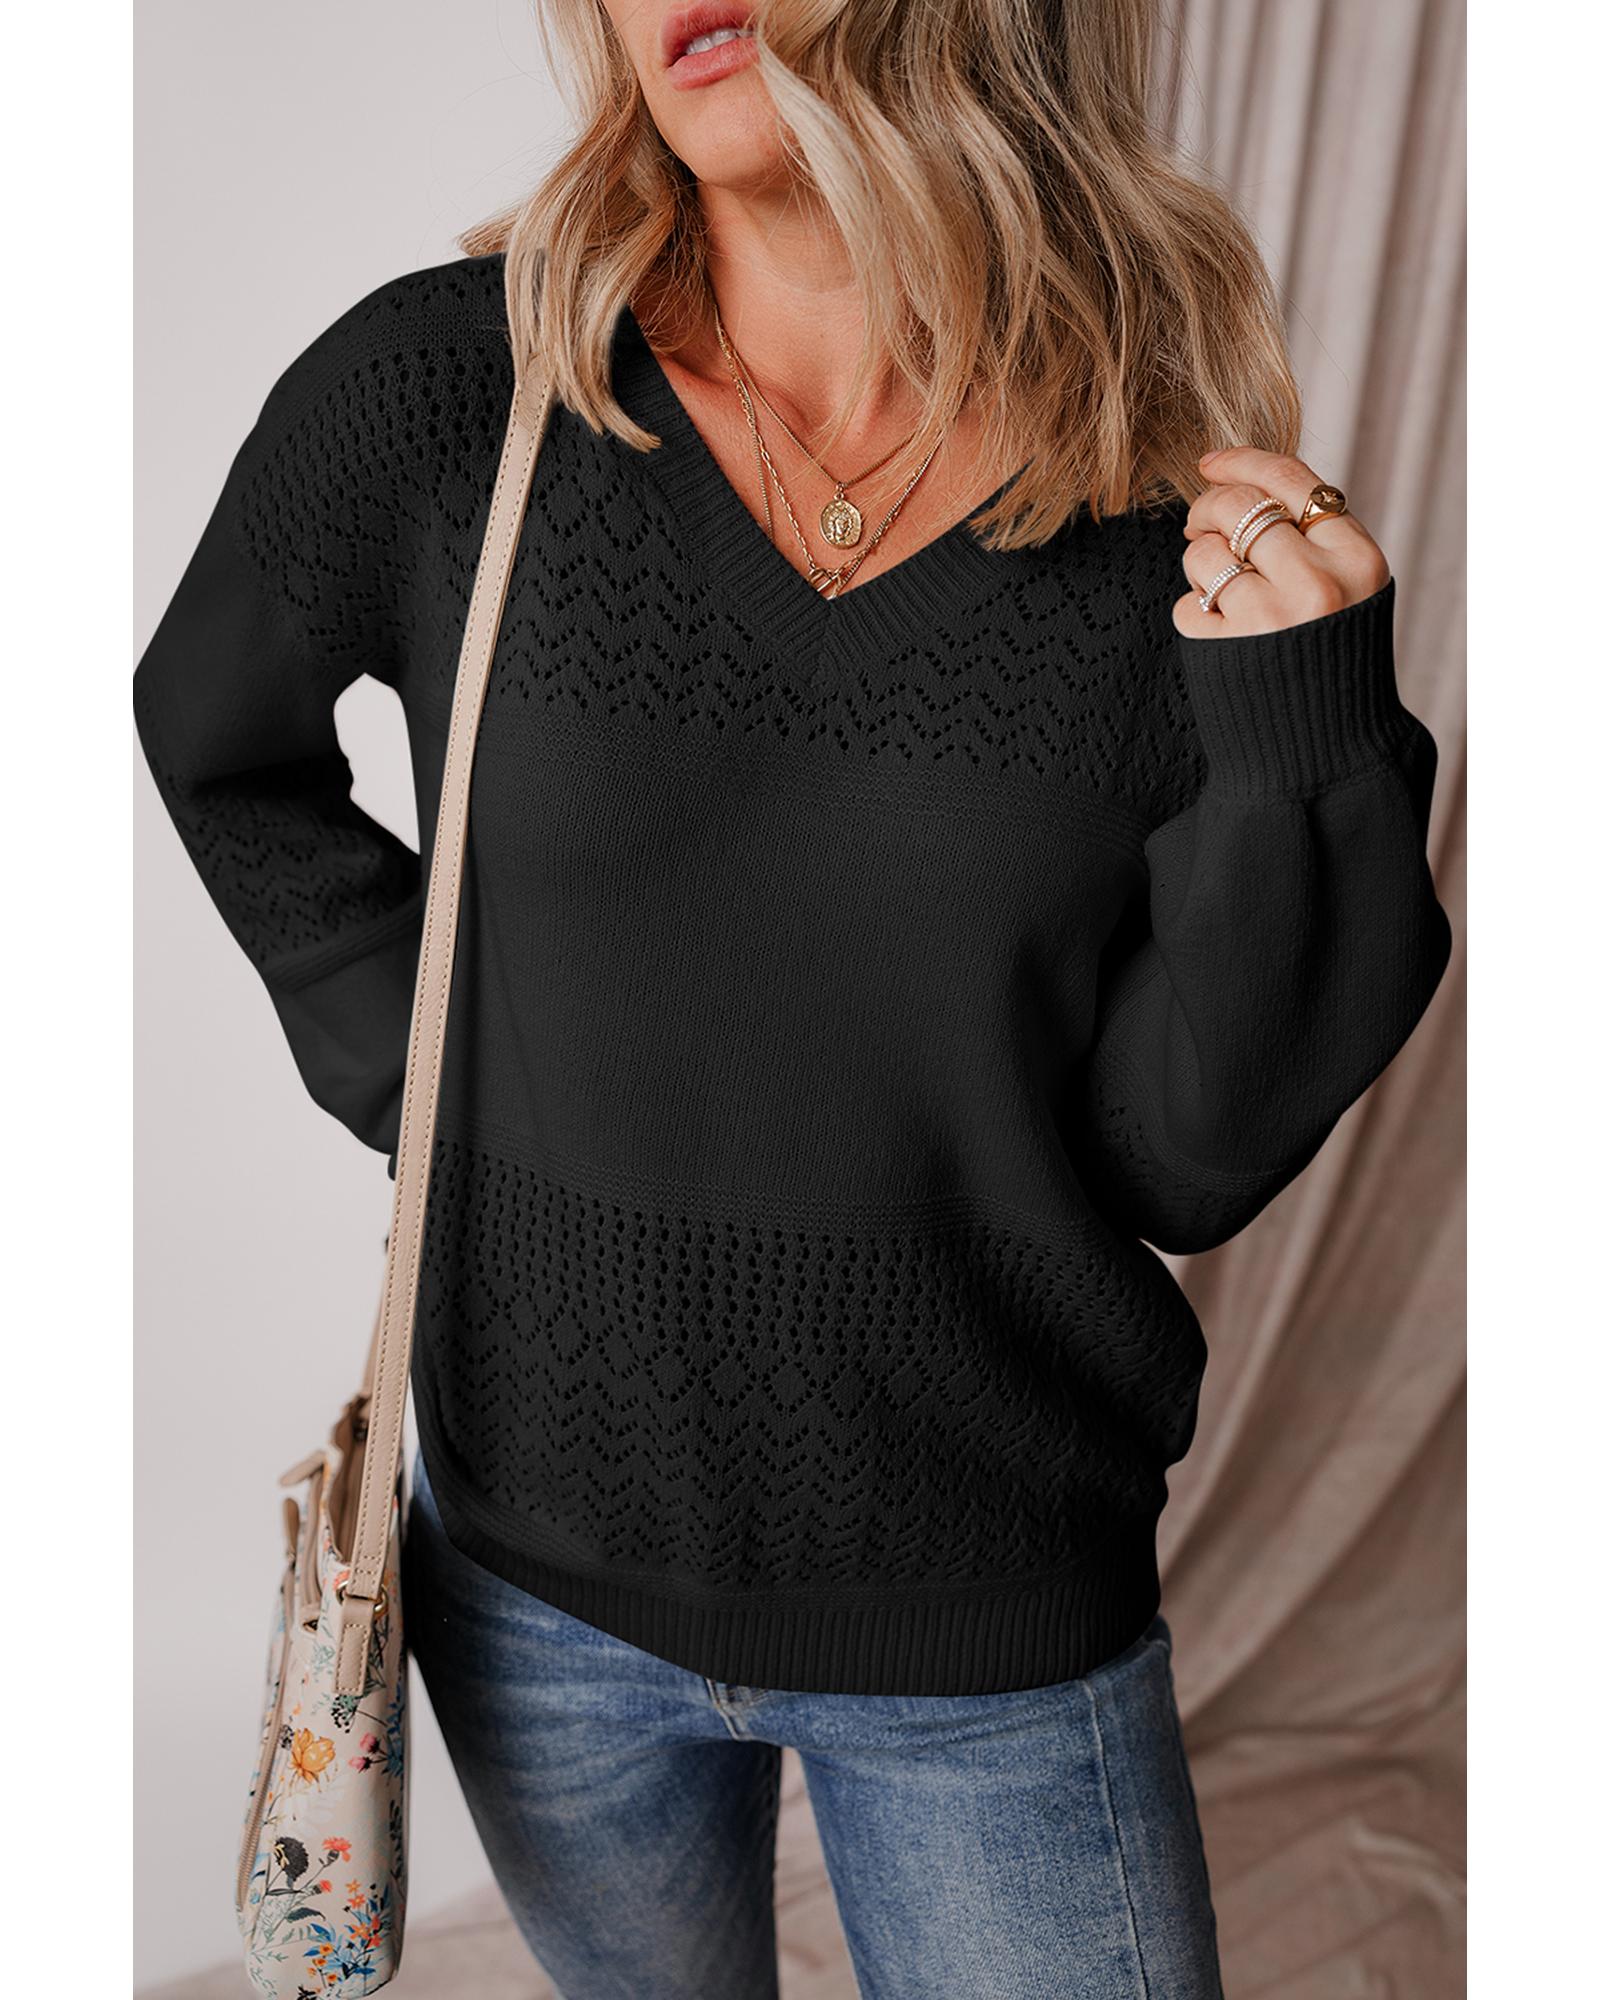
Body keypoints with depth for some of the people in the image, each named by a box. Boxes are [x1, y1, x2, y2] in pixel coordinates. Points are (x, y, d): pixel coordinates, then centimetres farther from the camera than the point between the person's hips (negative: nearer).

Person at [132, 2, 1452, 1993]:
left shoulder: (1200, 512, -11)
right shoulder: (436, 391, -11)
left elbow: (1178, 1163, -10)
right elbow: (213, 734, 9)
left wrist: (1305, 759, -22)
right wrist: (405, 1061, -1)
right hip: (542, 1554, 2)